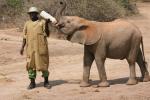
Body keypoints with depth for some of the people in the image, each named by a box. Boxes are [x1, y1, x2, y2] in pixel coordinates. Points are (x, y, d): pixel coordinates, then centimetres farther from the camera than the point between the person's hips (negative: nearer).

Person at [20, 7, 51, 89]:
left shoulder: (42, 22, 1)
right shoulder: (27, 24, 11)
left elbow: (47, 34, -6)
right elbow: (25, 36, 12)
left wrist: (46, 24, -19)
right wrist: (22, 47, 5)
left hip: (41, 47, -3)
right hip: (30, 48, 3)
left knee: (43, 64, 0)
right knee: (30, 65, 2)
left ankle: (46, 82, 13)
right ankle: (32, 83, 10)